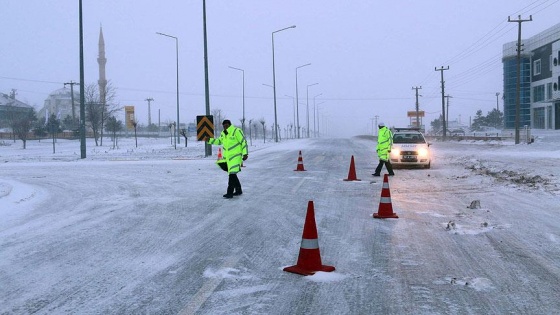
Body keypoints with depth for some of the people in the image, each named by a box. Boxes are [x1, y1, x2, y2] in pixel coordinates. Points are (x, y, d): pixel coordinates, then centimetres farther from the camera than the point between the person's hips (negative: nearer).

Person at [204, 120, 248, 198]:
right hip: (227, 157, 8)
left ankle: (230, 192, -14)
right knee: (232, 174, 15)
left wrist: (245, 153, -15)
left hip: (235, 156, -8)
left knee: (232, 174, -14)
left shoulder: (236, 131, -12)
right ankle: (238, 190, 28)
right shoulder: (223, 133, 11)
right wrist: (209, 140, 12)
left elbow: (243, 142, -12)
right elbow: (219, 141, 25)